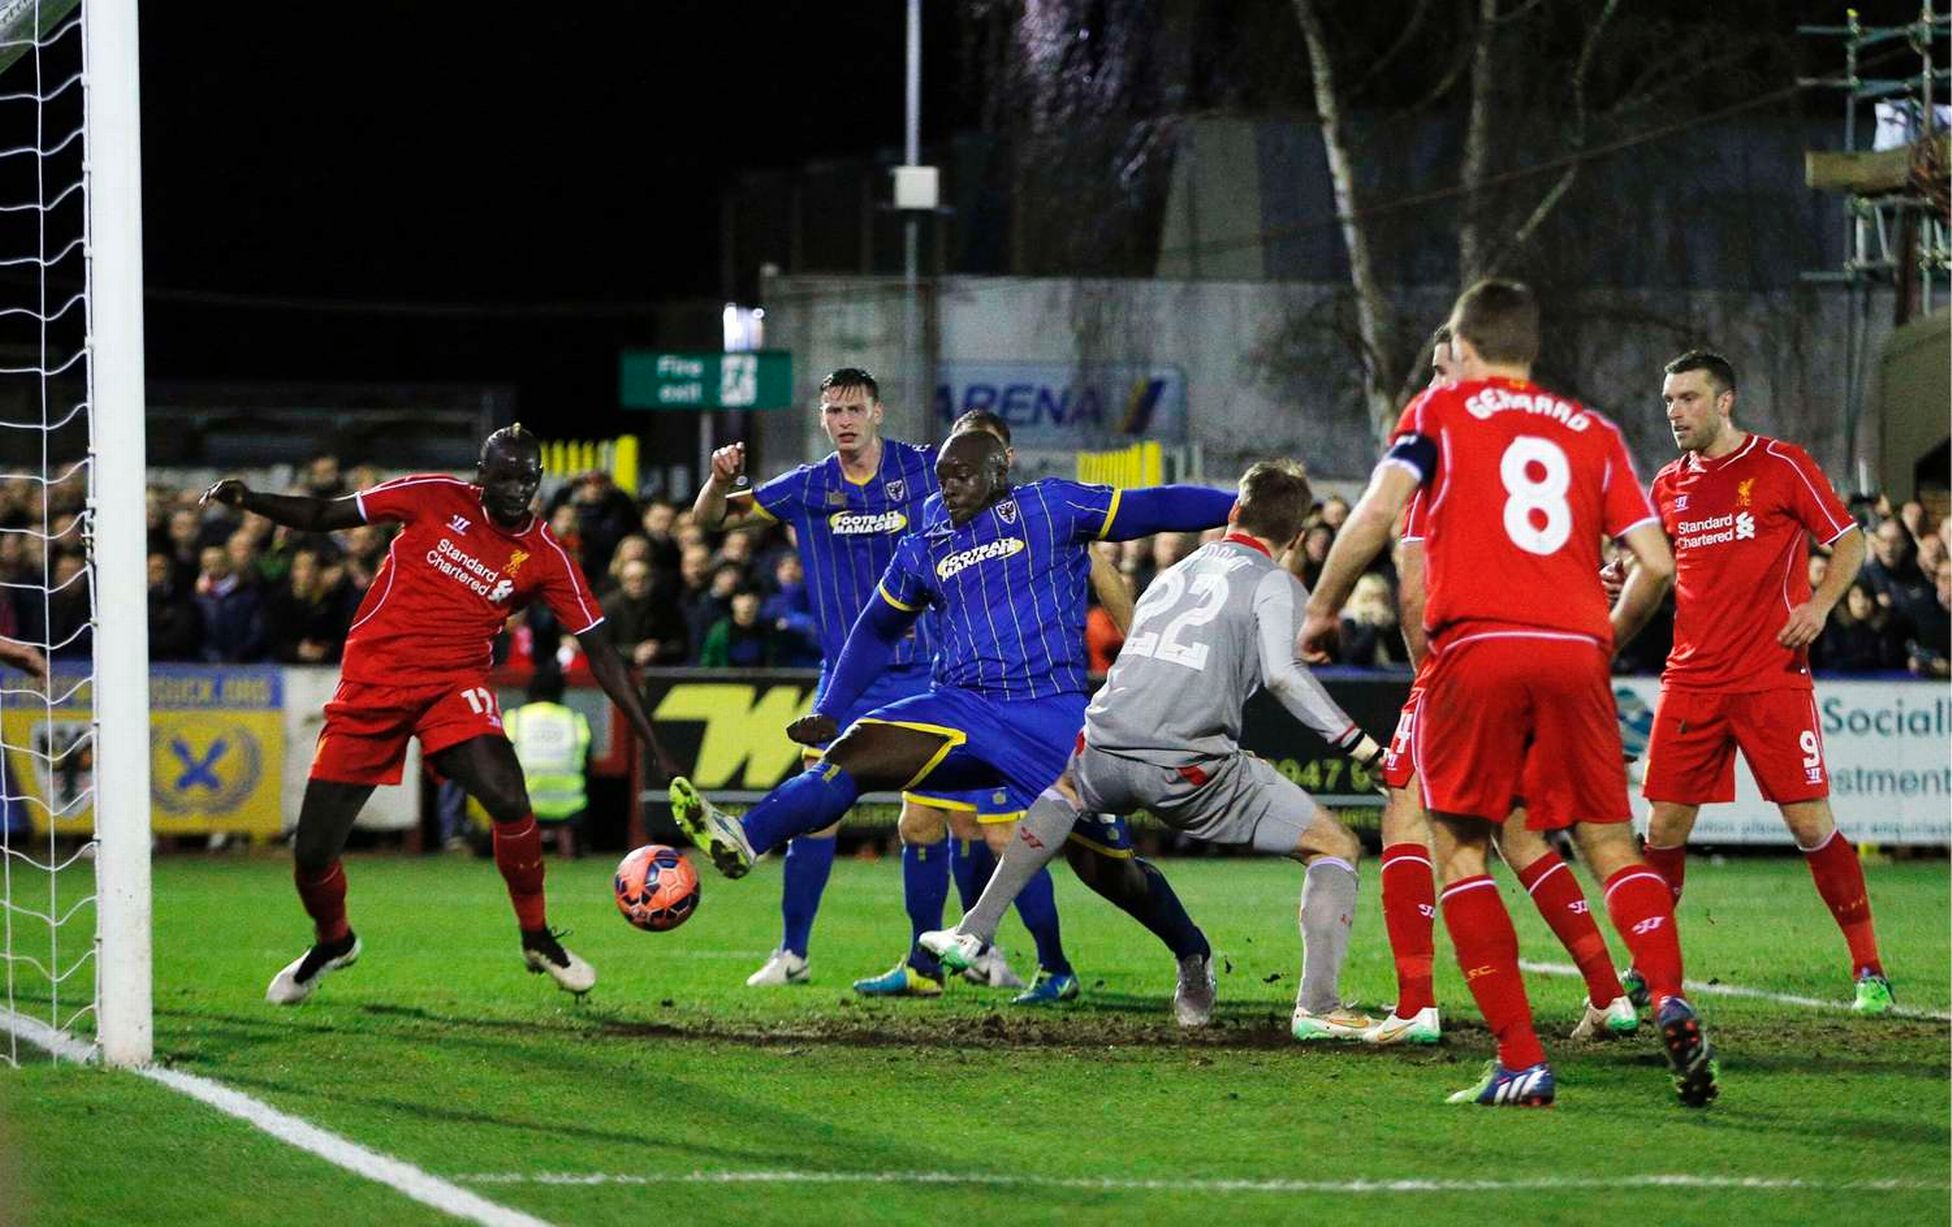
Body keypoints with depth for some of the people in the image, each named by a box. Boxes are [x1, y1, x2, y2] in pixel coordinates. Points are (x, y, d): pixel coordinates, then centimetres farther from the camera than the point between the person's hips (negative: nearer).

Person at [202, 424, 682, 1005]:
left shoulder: (545, 558, -1)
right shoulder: (436, 498, -3)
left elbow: (601, 653, 1)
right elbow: (324, 516, 4)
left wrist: (654, 745, -2)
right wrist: (250, 501, -13)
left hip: (455, 685, 0)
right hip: (370, 683, 0)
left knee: (509, 799, -28)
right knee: (312, 853, -3)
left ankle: (538, 939, -4)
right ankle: (332, 942, 32)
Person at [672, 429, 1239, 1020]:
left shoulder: (1051, 507, 3)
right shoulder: (925, 551, 16)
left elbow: (1155, 508, 2)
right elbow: (876, 630, 28)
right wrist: (828, 710, 23)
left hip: (1052, 712, -4)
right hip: (963, 708, 4)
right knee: (852, 752, -19)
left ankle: (1193, 955, 10)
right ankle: (741, 840, -33)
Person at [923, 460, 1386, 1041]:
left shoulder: (1175, 572, 25)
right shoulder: (1276, 584, 6)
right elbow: (1281, 672, -12)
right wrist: (1357, 743, -10)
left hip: (1105, 749, 6)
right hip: (1188, 764, -6)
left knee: (1064, 787, 42)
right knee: (1337, 848, 7)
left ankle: (975, 931, 33)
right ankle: (1318, 1006, -9)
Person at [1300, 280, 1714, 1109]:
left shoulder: (1441, 410, 12)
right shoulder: (1594, 432, 19)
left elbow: (1376, 514, -3)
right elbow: (1655, 561, 12)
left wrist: (1320, 611, 9)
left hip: (1475, 649, -3)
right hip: (1575, 651, 3)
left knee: (1459, 849, 6)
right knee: (1611, 846, 8)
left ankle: (1521, 1062, -5)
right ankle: (1671, 1002, -18)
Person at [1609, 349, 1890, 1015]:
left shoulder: (1782, 465, -2)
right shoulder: (1669, 485, 11)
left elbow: (1849, 542, 1)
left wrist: (1819, 605, -14)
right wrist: (1622, 579, 0)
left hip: (1772, 678, -4)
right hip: (1691, 679, 4)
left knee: (1811, 823, -7)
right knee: (1665, 827, 0)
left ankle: (1868, 970, 2)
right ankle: (1647, 969, 15)